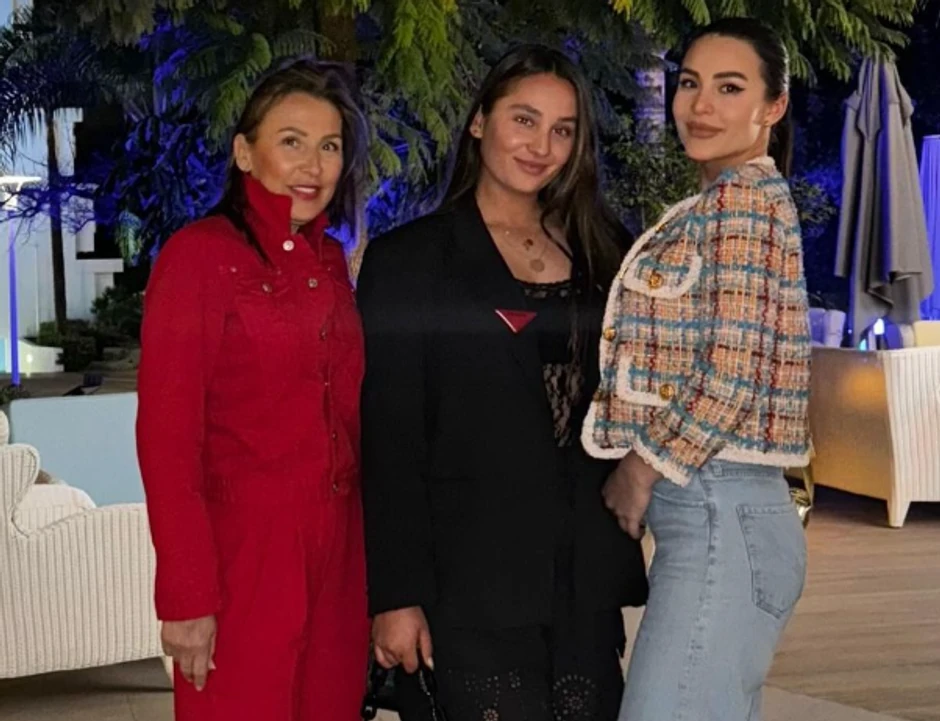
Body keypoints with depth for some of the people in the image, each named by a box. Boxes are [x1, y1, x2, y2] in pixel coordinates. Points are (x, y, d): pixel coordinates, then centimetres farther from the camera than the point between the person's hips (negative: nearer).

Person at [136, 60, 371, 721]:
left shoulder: (330, 261, 11)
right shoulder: (200, 253, -9)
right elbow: (166, 435, -13)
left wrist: (367, 544, 10)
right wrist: (187, 595, -17)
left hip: (336, 546, 6)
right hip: (244, 547, -6)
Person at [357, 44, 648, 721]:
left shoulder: (599, 253, 13)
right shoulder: (410, 259, -1)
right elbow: (388, 442, -6)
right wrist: (396, 595, -11)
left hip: (586, 579, 5)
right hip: (473, 583, -4)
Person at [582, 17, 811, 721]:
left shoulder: (744, 196, -10)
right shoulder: (715, 207, 18)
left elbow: (732, 378, -17)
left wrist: (642, 466, -7)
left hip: (719, 517, -10)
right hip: (715, 514, 10)